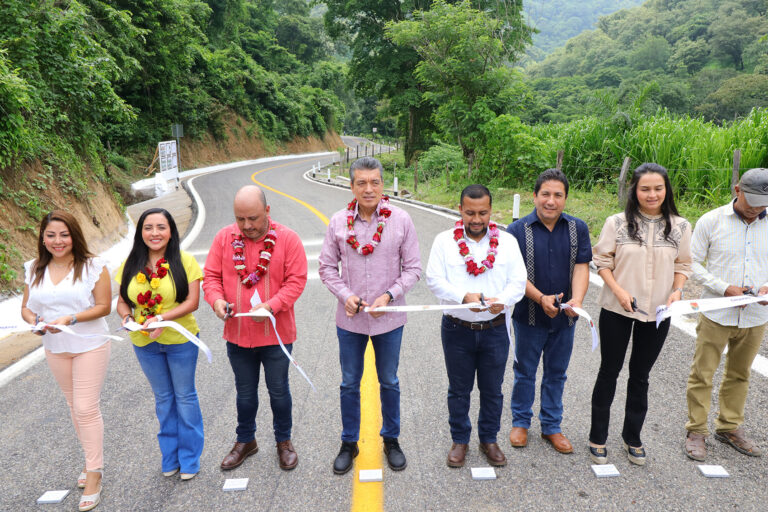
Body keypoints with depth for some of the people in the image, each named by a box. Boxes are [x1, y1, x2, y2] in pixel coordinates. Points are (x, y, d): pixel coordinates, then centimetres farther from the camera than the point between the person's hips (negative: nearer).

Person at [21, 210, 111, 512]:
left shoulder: (93, 266, -13)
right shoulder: (35, 270, 3)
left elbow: (104, 306, -14)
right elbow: (26, 307, 7)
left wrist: (69, 319, -25)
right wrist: (34, 321, -15)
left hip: (90, 347, -5)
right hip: (55, 349, 5)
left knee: (86, 408, -5)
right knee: (74, 406, 17)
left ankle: (94, 474, 8)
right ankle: (92, 458, 34)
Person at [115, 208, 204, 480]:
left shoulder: (184, 261, -11)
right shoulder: (130, 265, 0)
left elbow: (192, 302, -16)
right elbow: (122, 302, 5)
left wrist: (162, 317, -27)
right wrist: (127, 318, -16)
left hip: (180, 340, -3)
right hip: (144, 343, 4)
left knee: (184, 397, 10)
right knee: (163, 398, 18)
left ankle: (190, 458, 26)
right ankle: (169, 457, 34)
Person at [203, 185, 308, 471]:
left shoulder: (287, 239, -10)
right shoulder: (224, 238, -2)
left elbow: (296, 281, -12)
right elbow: (211, 276, 1)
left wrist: (271, 306, -26)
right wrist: (216, 299, -20)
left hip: (276, 333, -2)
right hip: (237, 334, 3)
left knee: (278, 390, 13)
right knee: (245, 391, 19)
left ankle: (283, 441, 35)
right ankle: (245, 440, 40)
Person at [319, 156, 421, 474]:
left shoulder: (401, 220, -9)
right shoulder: (339, 222, -4)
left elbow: (413, 268, -4)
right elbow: (327, 267, 2)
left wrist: (389, 296, -17)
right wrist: (345, 295, -13)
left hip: (389, 318, -1)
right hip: (350, 318, 1)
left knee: (389, 382, 16)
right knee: (349, 383, 14)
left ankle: (391, 440, 36)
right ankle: (349, 443, 33)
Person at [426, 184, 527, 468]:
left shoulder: (507, 241, 2)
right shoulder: (444, 240, -2)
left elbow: (518, 281, -2)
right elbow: (434, 279, -8)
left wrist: (502, 300, -23)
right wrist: (464, 296, -24)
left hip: (495, 329, 1)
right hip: (457, 329, -1)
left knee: (492, 390, 14)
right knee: (459, 389, 13)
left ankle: (489, 439, 34)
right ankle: (460, 440, 31)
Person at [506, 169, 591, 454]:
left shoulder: (578, 229, 0)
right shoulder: (518, 230, -8)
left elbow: (581, 267, -6)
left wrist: (577, 299, -24)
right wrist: (541, 298, -25)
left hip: (564, 317, 3)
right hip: (529, 316, -2)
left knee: (556, 373, 15)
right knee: (525, 372, 12)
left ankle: (551, 426, 31)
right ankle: (521, 422, 31)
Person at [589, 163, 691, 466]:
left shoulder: (679, 227, 0)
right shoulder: (617, 223, -7)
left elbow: (683, 265, 8)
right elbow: (602, 261, -4)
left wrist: (677, 291, -9)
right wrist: (619, 291, -16)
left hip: (657, 313, 2)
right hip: (617, 310, -2)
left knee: (640, 375, 15)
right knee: (609, 372, 9)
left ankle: (632, 437, 33)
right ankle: (598, 438, 23)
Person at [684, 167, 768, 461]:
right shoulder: (711, 221, -7)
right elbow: (693, 263, -4)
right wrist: (724, 288, -16)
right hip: (716, 314, -3)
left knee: (739, 375, 17)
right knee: (702, 374, 2)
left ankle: (730, 427, 33)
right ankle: (696, 431, 16)